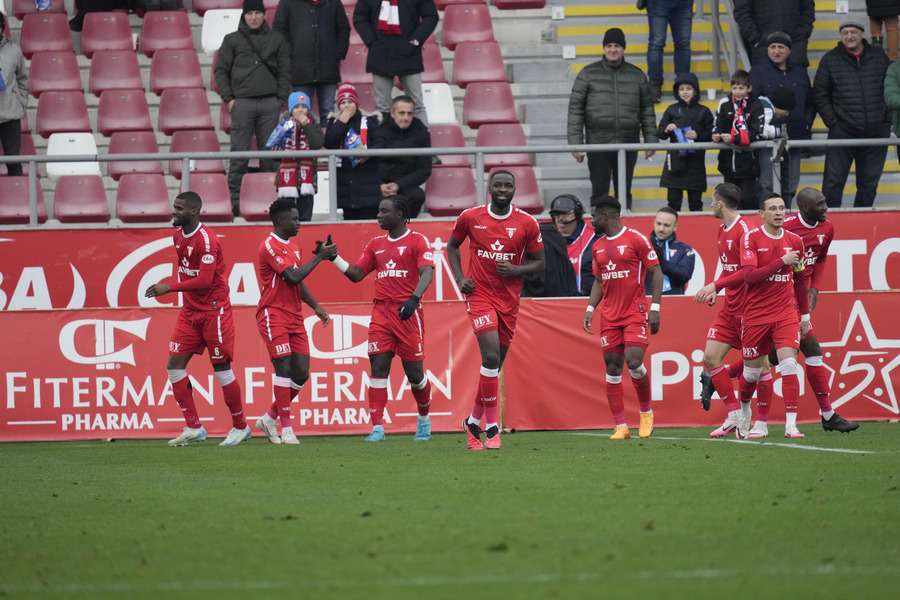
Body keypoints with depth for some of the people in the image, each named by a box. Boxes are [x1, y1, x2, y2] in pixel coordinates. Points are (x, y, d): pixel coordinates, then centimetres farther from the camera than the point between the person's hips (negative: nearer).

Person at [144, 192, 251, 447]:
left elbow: (204, 280, -27)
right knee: (175, 366, 0)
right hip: (190, 311, 8)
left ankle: (240, 426, 14)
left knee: (222, 369, 0)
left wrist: (170, 287, -27)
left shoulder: (206, 240, -20)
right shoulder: (179, 235, 7)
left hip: (214, 310, -8)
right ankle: (194, 428, 5)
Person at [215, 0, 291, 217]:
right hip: (242, 103, -1)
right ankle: (235, 200, -2)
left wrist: (281, 99, 3)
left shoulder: (276, 40, 13)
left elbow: (285, 72, 13)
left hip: (270, 103, 1)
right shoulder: (232, 40, 9)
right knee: (239, 152, -4)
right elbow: (221, 71, 9)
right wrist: (228, 98, -1)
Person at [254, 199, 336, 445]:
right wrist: (319, 257, -15)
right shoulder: (270, 246, -12)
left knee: (301, 372, 2)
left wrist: (316, 307, 14)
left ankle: (270, 418, 16)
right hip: (274, 316, -8)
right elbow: (293, 277, -21)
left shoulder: (294, 247, 17)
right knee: (284, 368, -12)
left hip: (295, 318, 8)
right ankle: (286, 428, -7)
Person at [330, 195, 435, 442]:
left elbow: (427, 273, -15)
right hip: (381, 312, 5)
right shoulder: (376, 244, 17)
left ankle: (424, 420, 27)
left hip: (408, 313, -4)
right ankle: (377, 428, -8)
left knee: (414, 373, 2)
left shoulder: (417, 241, -2)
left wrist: (413, 299, -30)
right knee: (378, 367, -7)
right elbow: (356, 274, 18)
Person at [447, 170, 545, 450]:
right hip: (479, 295, -3)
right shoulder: (470, 217, -1)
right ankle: (492, 427, -11)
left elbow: (539, 262, 7)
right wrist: (459, 278, 1)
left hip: (509, 300, 3)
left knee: (495, 364, 9)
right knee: (491, 356, -19)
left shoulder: (527, 223, 0)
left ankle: (474, 421, 29)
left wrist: (516, 270, -13)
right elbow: (452, 245, 15)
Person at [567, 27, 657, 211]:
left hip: (628, 144, 2)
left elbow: (647, 110, 14)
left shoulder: (637, 75, 9)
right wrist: (575, 142, -7)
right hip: (598, 144, -2)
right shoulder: (588, 74, 2)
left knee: (624, 192, 7)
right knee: (599, 190, 0)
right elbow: (575, 109, 0)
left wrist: (650, 141, 8)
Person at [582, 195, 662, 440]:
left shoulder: (635, 239, -5)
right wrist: (590, 309, 8)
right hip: (609, 316, 6)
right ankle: (621, 426, 2)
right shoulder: (598, 246, 14)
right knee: (612, 367, 0)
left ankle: (646, 412, 7)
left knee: (634, 362, -17)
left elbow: (656, 272, -4)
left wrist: (655, 308, -10)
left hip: (635, 313, -6)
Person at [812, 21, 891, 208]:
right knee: (833, 181, -5)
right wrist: (833, 122, -5)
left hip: (876, 133, 2)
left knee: (869, 183, 9)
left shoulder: (879, 57, 7)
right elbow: (819, 95, 3)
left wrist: (887, 120, 3)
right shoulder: (830, 59, 2)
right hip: (843, 132, -2)